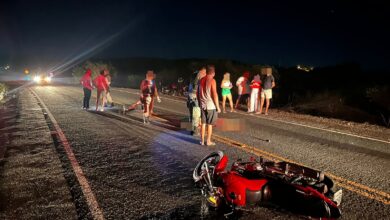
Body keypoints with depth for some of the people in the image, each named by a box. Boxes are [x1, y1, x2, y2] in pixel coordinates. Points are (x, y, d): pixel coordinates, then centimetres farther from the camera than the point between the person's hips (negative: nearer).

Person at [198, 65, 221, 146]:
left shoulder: (201, 80, 7)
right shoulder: (212, 80, -12)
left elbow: (198, 93, 12)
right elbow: (214, 95, -15)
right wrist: (218, 107, -9)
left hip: (203, 105, 5)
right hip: (211, 105, -5)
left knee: (203, 123, 12)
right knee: (210, 124, 4)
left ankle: (202, 140, 17)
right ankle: (208, 141, 10)